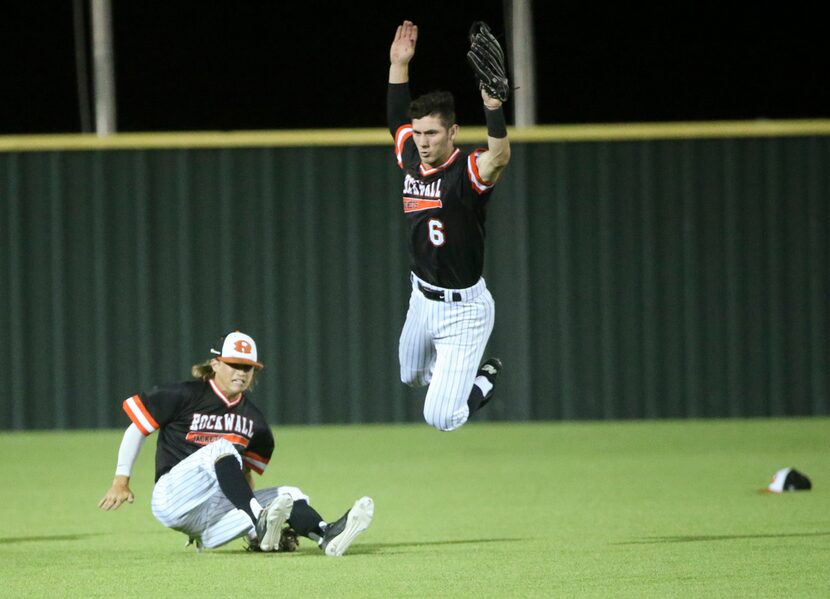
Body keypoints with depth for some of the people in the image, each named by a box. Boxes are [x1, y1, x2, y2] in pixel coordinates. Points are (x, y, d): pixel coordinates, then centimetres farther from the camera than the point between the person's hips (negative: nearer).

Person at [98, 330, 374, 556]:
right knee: (222, 447, -31)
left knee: (290, 495, -14)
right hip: (173, 497, -6)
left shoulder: (252, 418, 15)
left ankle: (326, 535, -49)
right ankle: (261, 523, -53)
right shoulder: (184, 396, -2)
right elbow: (137, 428, 1)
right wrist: (121, 481, -1)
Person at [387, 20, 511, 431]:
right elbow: (397, 119, 20)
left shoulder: (467, 172, -22)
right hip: (423, 299, 8)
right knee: (411, 377, 28)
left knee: (440, 418, -9)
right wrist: (399, 65, 14)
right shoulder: (412, 159, 0)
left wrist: (492, 103, -59)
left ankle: (485, 382, 20)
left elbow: (500, 157, -45)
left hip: (463, 309, -8)